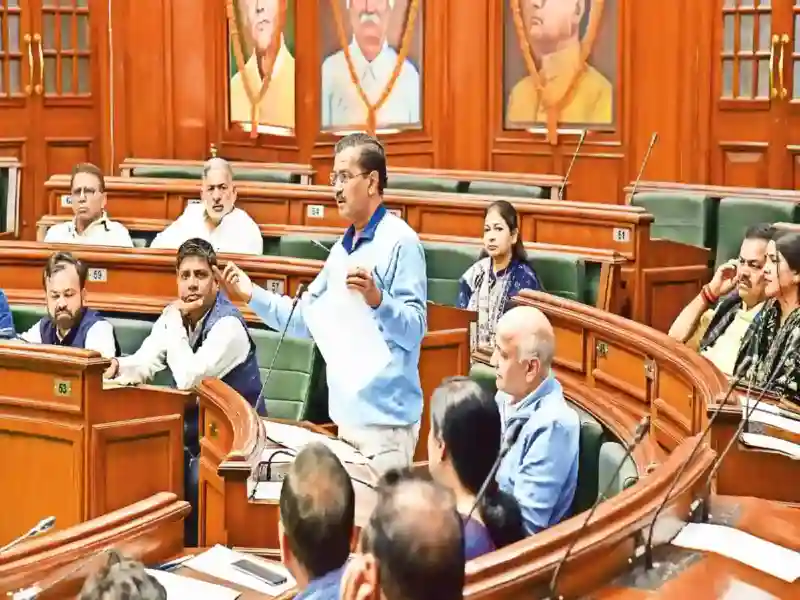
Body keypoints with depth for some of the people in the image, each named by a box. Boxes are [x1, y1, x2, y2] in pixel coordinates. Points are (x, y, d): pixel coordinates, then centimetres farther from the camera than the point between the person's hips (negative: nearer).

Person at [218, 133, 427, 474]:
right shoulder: (342, 249, 17)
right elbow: (305, 319, 18)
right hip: (346, 414, 9)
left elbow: (415, 329, -18)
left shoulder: (400, 243, -10)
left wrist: (378, 300, -35)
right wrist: (253, 295, 10)